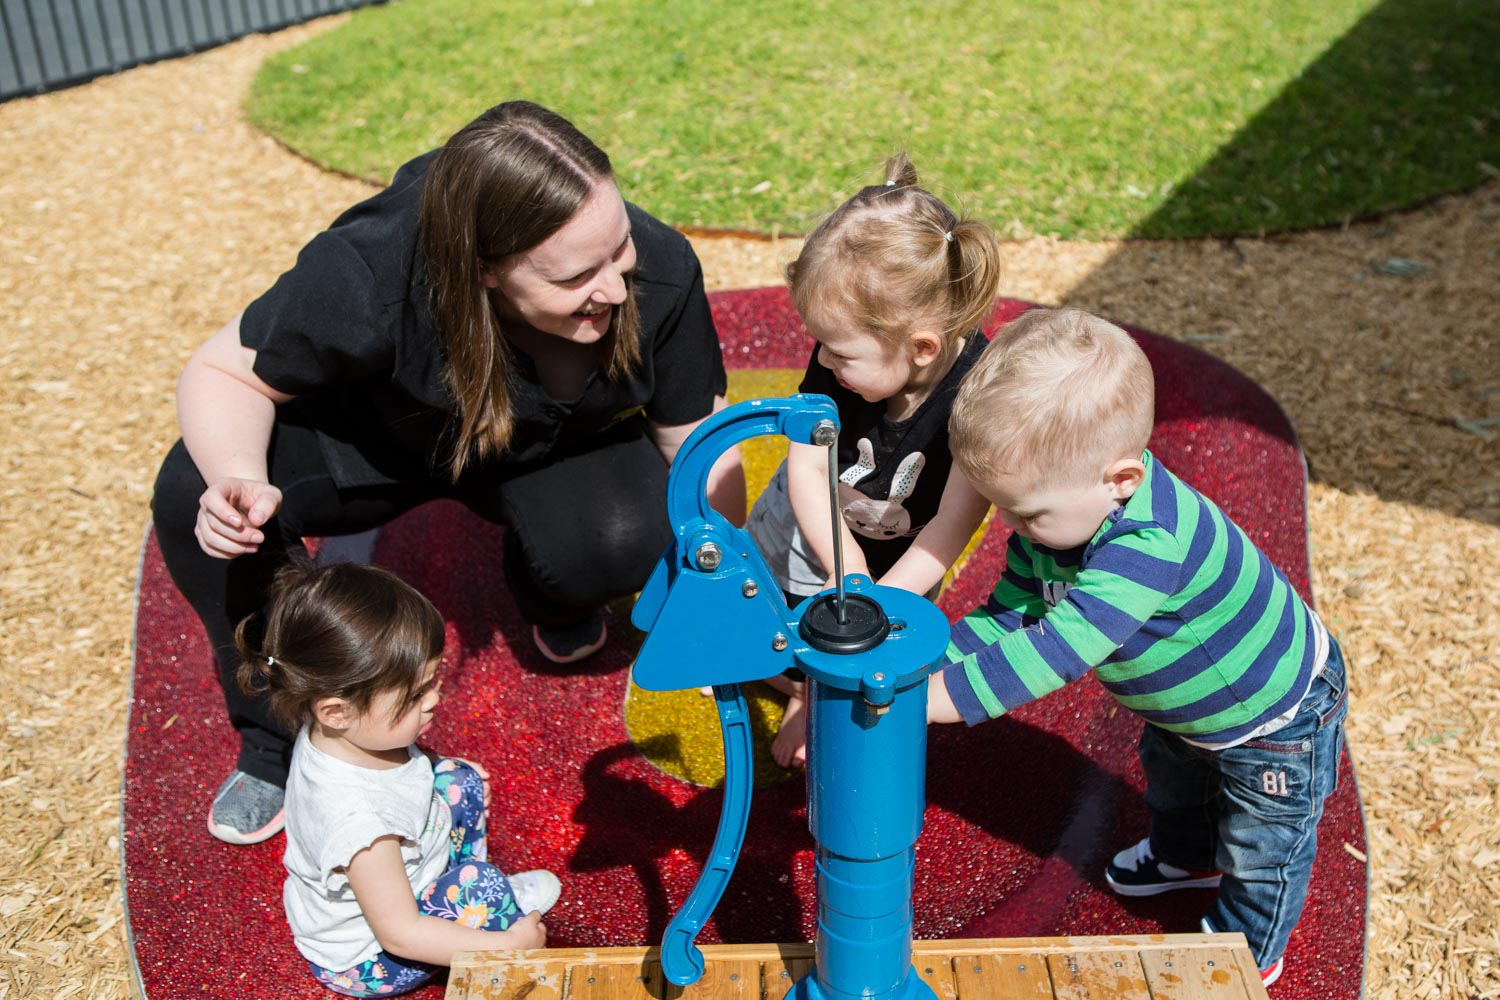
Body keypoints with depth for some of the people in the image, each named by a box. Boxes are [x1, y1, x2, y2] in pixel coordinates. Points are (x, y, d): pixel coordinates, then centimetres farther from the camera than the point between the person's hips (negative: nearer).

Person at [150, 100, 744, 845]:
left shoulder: (660, 273, -32)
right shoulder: (364, 279, -38)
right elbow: (222, 373, -21)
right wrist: (240, 478, -42)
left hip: (555, 448, 1)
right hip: (387, 433, 0)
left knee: (624, 541, -33)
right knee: (193, 499, -24)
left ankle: (549, 597, 7)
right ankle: (280, 734, -1)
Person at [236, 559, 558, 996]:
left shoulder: (333, 732, -19)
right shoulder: (357, 816, -43)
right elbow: (400, 934, -33)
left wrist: (449, 773, 2)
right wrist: (508, 945, -26)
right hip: (365, 964, -8)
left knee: (460, 782, 4)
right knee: (478, 883, -25)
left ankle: (460, 892, 24)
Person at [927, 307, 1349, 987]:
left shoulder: (1148, 546, -48)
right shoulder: (1065, 509, -20)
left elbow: (1053, 651, -54)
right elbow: (1004, 617, -16)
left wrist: (918, 701, -56)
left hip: (1279, 714, -8)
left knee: (1260, 846, 18)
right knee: (1171, 774, 34)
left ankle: (1247, 951, 47)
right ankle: (1187, 855, 66)